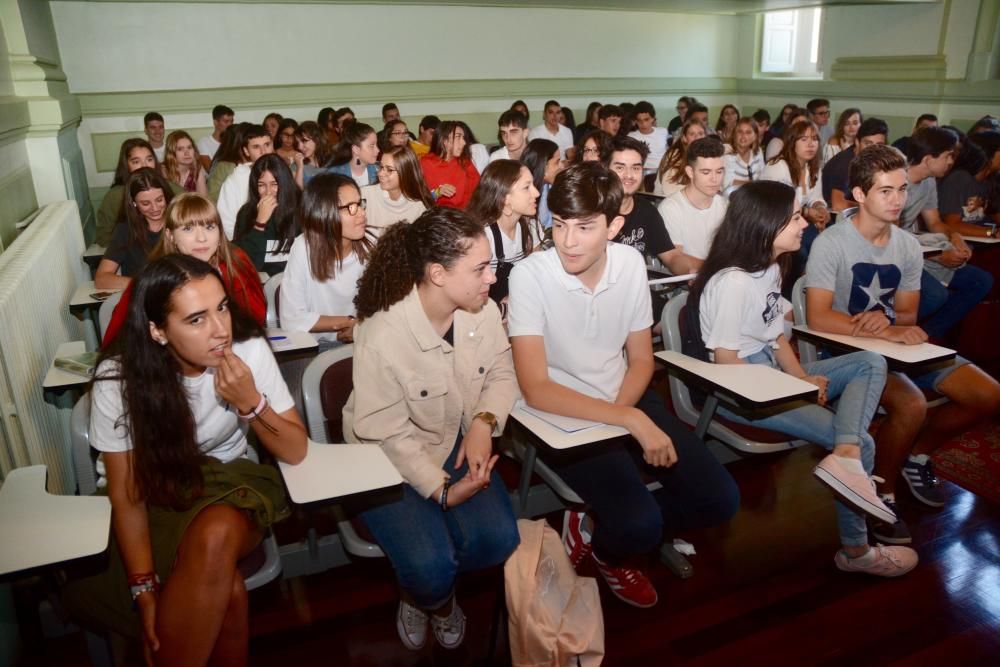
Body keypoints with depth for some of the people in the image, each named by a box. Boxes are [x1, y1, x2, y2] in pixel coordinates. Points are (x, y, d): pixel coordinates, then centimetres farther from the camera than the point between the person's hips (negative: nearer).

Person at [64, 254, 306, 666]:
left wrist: (251, 403, -28)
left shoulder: (249, 350, -18)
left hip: (230, 482, 1)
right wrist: (145, 590, -20)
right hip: (158, 497, -1)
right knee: (226, 590, -29)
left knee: (215, 536, -35)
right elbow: (126, 493, -11)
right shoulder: (118, 378, -18)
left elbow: (295, 451, -10)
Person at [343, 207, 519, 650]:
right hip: (391, 461, -4)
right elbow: (385, 435, -21)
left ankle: (435, 590, 21)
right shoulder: (383, 336, -28)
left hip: (457, 442, 5)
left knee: (497, 540, -14)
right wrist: (442, 490, -23)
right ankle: (428, 594, 23)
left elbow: (501, 374, -1)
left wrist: (483, 422, -20)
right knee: (430, 566, -19)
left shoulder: (483, 311, -13)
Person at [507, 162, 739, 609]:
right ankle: (607, 547, 15)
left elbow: (641, 360, 5)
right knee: (639, 523, -24)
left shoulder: (631, 263, -6)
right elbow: (536, 390, -24)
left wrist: (623, 412, -14)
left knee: (720, 499, -2)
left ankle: (599, 526, 18)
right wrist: (630, 420, -28)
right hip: (561, 414, -5)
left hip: (624, 400, 5)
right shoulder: (529, 275, -20)